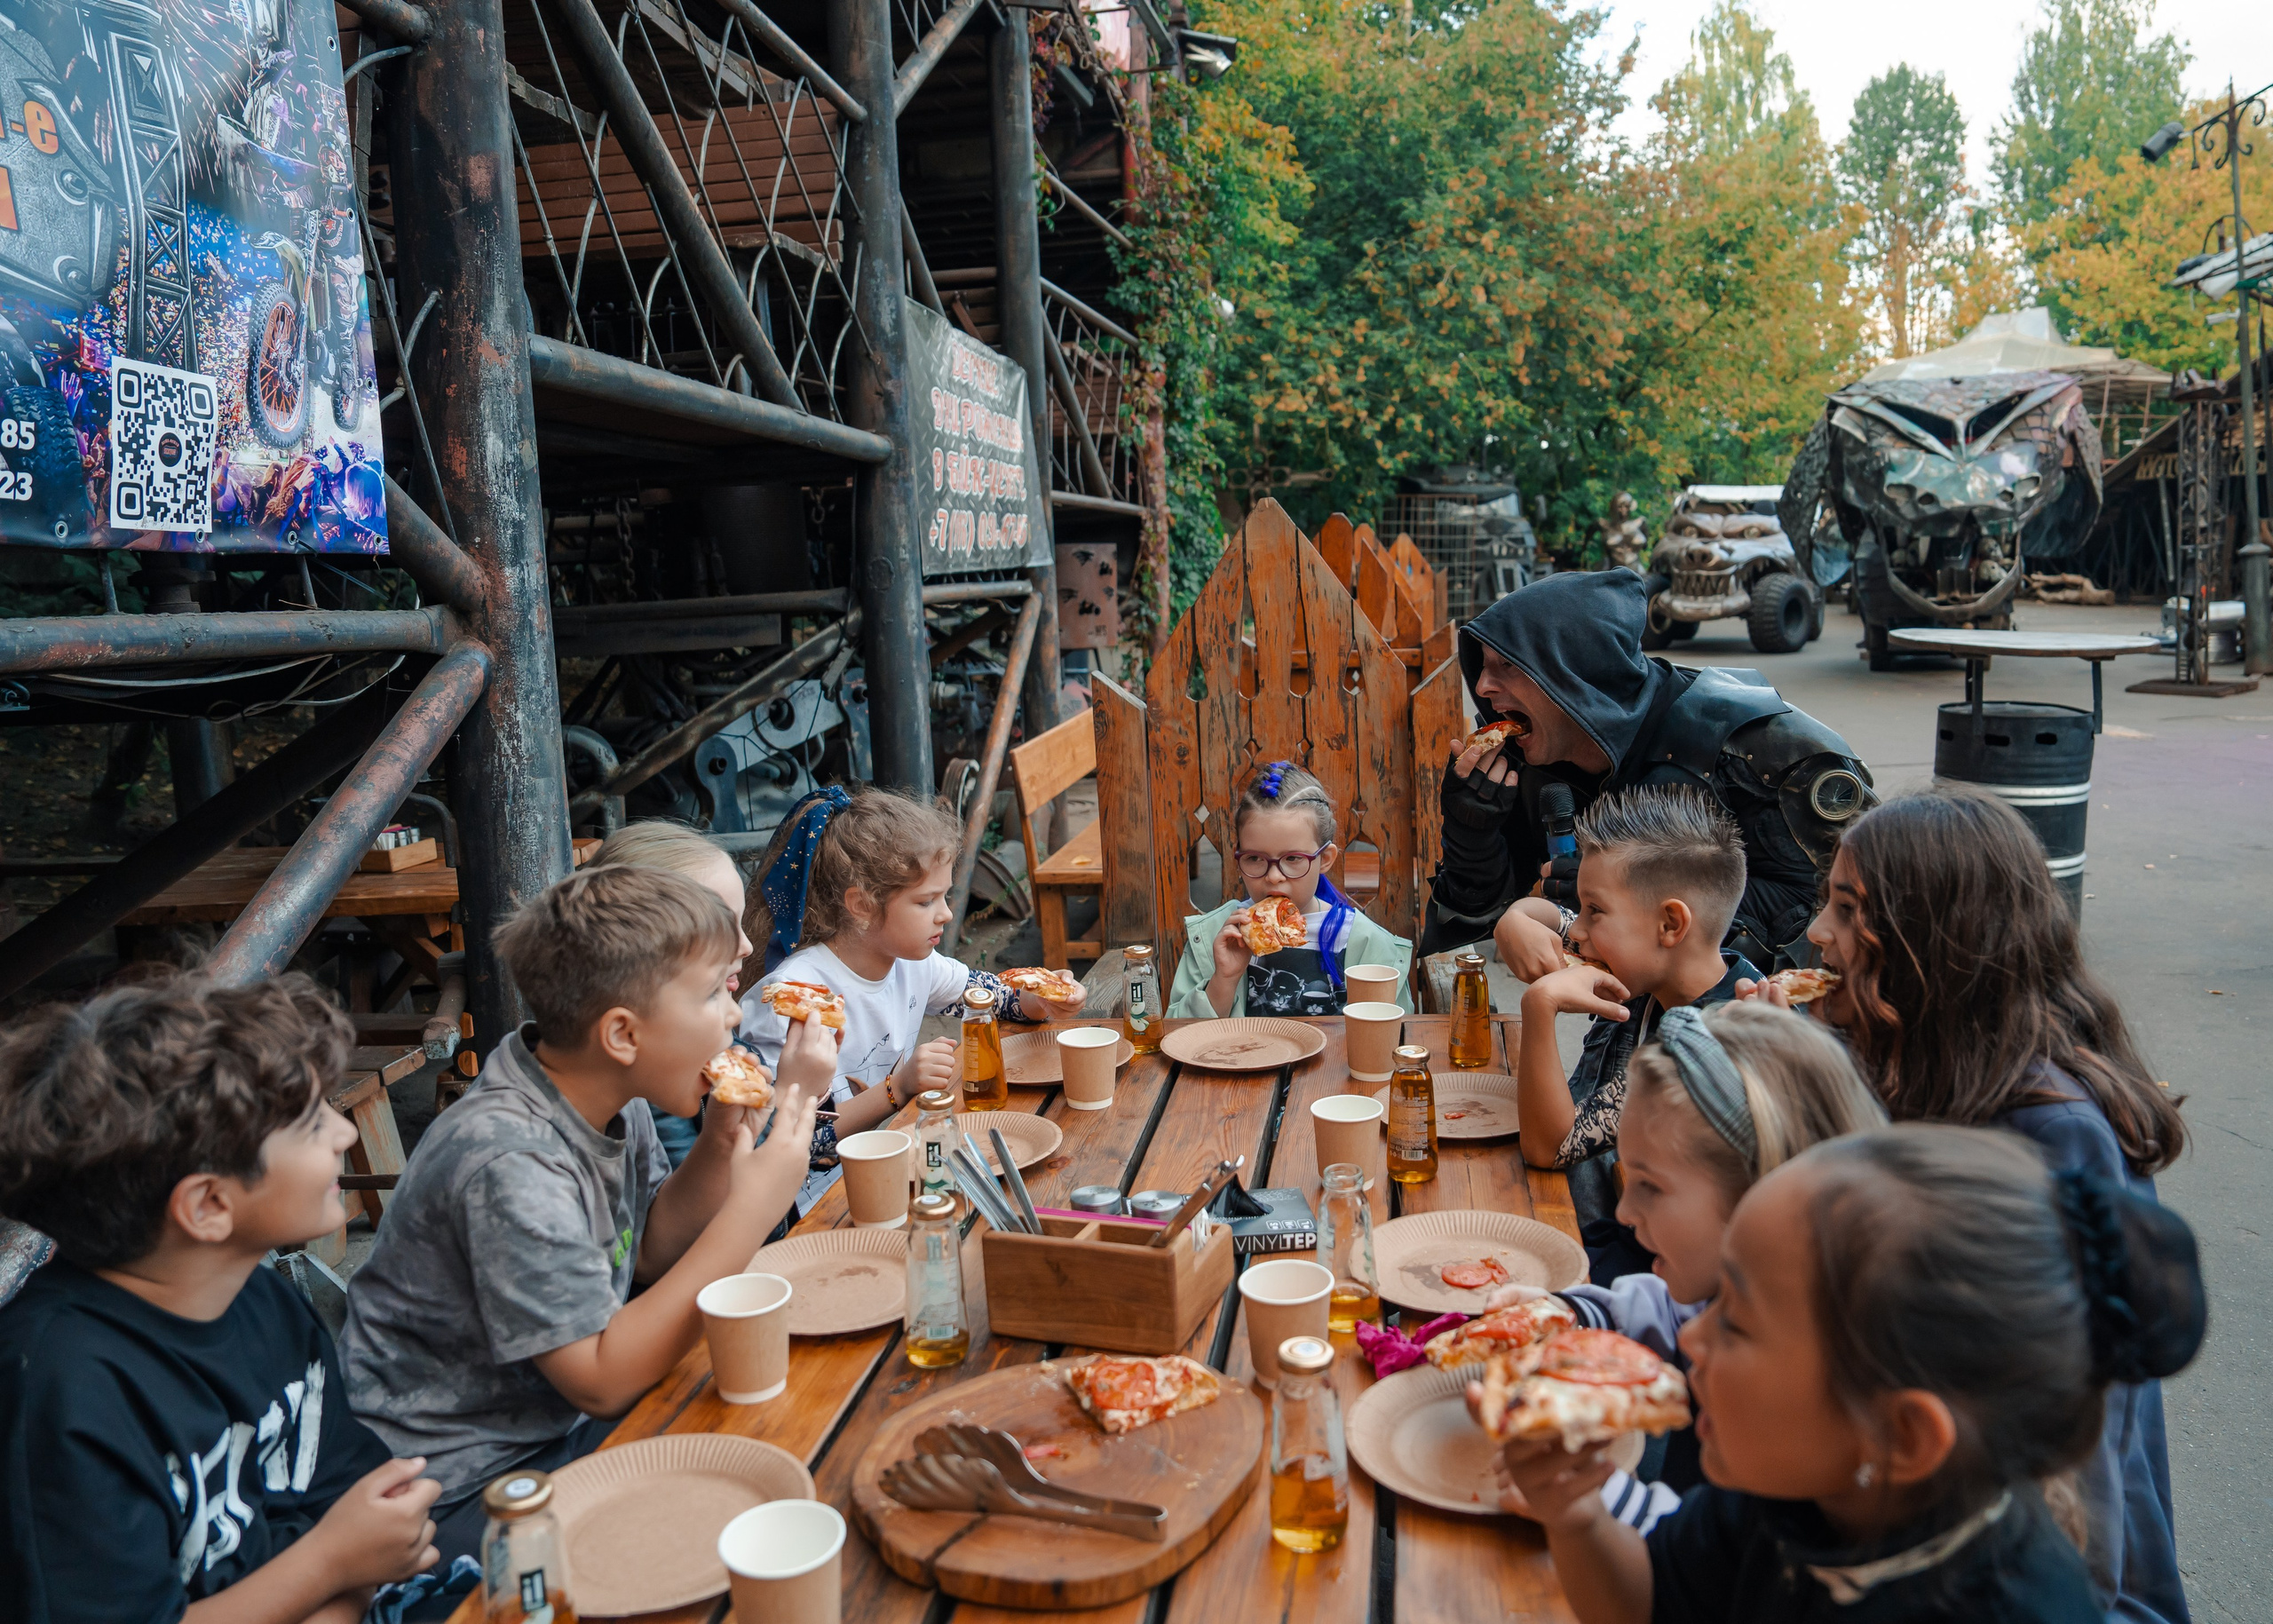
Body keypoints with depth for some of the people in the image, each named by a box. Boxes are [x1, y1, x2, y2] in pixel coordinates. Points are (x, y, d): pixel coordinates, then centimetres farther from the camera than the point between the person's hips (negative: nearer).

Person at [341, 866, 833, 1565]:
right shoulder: (510, 1165, -31)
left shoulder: (612, 1093, -6)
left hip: (558, 1417, 8)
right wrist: (749, 1212, -28)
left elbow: (650, 1252, 5)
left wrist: (722, 1142, -13)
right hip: (463, 1490, -8)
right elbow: (603, 1381, -27)